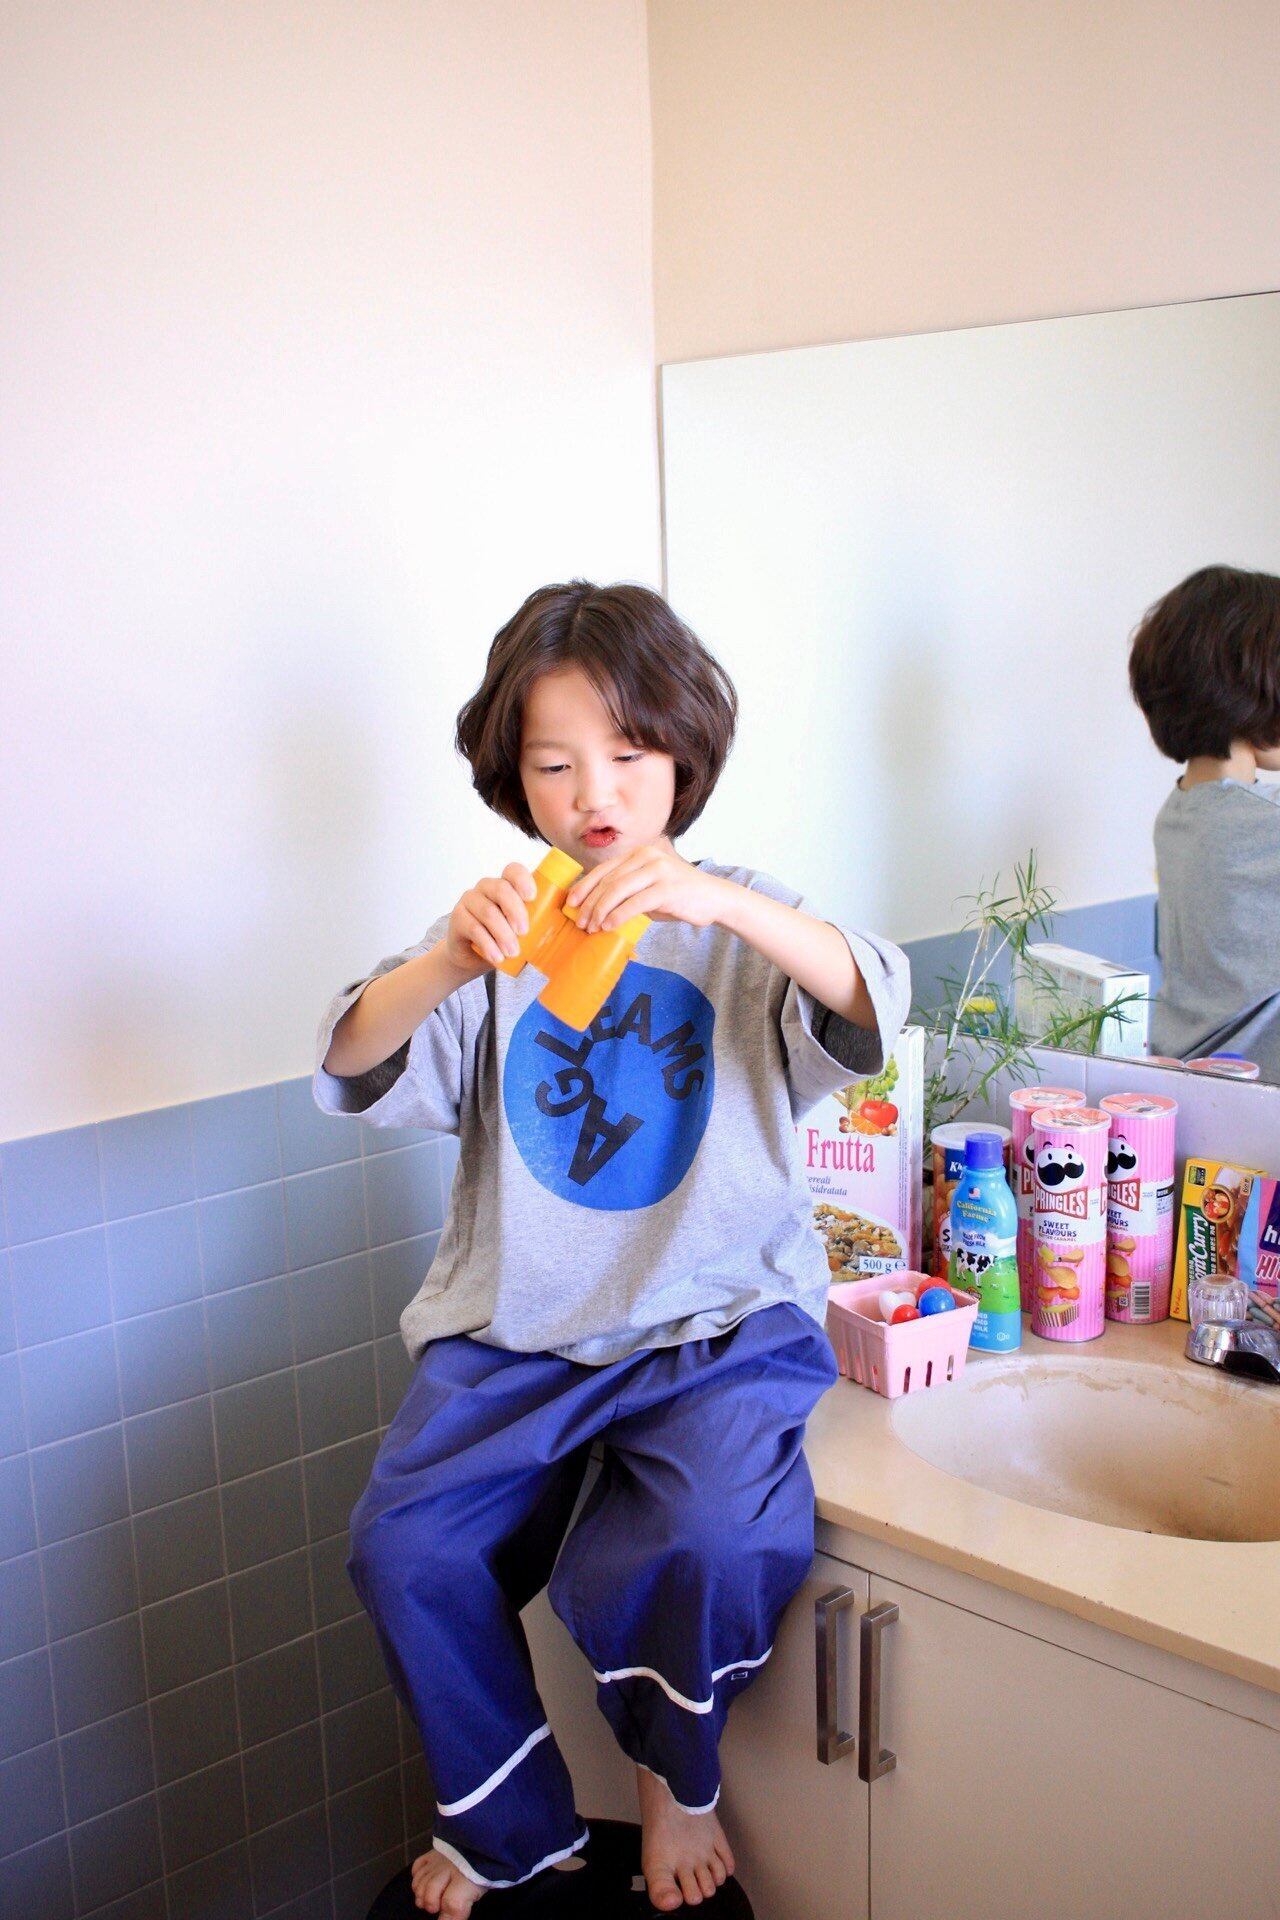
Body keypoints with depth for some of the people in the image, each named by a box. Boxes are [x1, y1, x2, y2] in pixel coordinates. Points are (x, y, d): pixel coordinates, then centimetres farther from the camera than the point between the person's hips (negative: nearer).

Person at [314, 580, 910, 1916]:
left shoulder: (741, 926, 2)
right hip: (516, 1326, 2)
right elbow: (355, 1075, -7)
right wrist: (446, 963, -29)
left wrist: (723, 902, -35)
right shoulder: (496, 936, 5)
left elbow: (867, 1015, -18)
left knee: (715, 1544, -26)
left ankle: (676, 1780, 10)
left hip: (718, 1319, -2)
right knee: (404, 1548, -15)